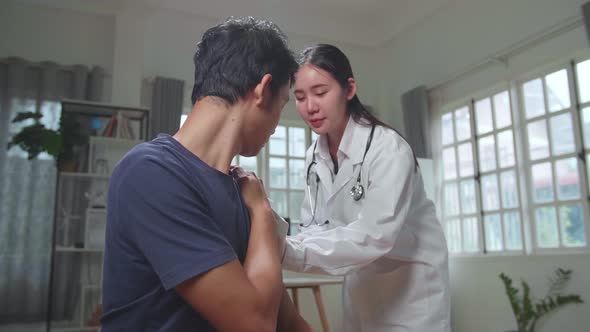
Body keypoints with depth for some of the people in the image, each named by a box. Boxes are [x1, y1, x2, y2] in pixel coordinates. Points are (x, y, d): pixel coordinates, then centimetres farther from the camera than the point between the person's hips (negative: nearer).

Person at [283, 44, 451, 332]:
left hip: (409, 282, -5)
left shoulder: (389, 148, -24)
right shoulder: (314, 156, -3)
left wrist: (288, 252, -44)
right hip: (361, 282, 6)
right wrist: (274, 243, -27)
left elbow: (374, 235, -34)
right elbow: (315, 227, -6)